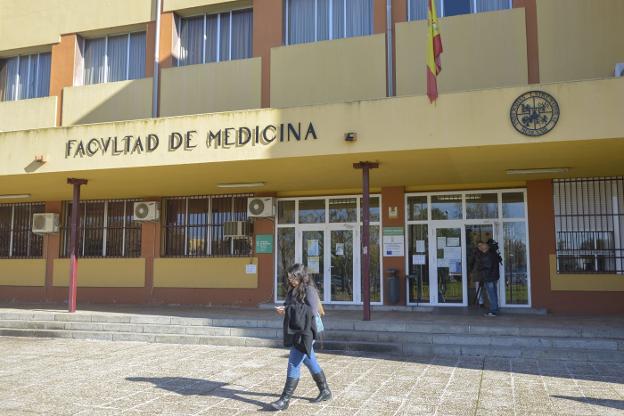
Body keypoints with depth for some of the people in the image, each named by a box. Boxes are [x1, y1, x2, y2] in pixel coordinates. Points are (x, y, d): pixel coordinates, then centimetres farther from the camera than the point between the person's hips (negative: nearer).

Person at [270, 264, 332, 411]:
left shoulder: (309, 290, -13)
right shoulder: (293, 290, 11)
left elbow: (313, 312, -20)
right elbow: (290, 307, 15)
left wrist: (290, 309, -21)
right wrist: (284, 310, -8)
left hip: (305, 333, -9)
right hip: (295, 332, 9)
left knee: (294, 364, -7)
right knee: (310, 362, 17)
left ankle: (285, 399, -1)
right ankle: (325, 391, 30)